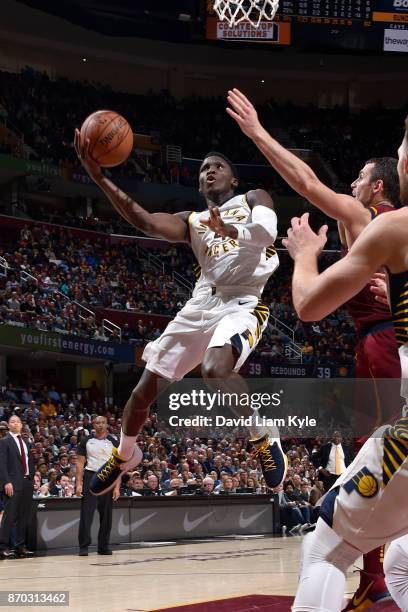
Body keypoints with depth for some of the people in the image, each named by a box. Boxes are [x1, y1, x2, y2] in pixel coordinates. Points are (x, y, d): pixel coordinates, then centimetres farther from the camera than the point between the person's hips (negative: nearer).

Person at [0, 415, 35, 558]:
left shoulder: (26, 443, 20)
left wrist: (32, 480, 12)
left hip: (27, 482, 7)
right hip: (13, 484, -6)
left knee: (24, 517, 7)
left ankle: (20, 546, 12)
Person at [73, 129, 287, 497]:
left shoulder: (254, 199, 12)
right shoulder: (192, 222, 20)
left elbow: (267, 232, -12)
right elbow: (145, 222, 0)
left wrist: (229, 230, -34)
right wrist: (100, 178, -12)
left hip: (242, 304, -5)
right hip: (200, 305, 6)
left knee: (216, 369, -36)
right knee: (146, 389, 8)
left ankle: (263, 439, -15)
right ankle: (125, 455, 35)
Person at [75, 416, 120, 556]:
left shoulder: (113, 442, 4)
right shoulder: (86, 441, 3)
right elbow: (80, 463, 2)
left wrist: (117, 487, -5)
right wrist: (78, 484, -8)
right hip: (90, 477, -2)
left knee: (106, 515, 6)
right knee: (86, 513, -9)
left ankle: (103, 547, 14)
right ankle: (84, 547, -8)